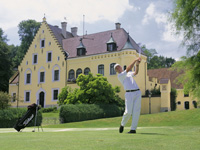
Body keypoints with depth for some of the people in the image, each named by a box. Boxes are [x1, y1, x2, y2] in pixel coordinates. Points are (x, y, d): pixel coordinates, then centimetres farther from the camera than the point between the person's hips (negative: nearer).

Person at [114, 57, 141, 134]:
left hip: (137, 93, 6)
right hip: (129, 94, -6)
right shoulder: (119, 76, 0)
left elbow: (136, 72, 15)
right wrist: (135, 60, -11)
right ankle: (122, 124, 17)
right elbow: (128, 69, -11)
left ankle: (133, 129, 0)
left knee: (136, 112, -4)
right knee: (128, 112, -12)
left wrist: (137, 64, -1)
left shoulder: (128, 74, 26)